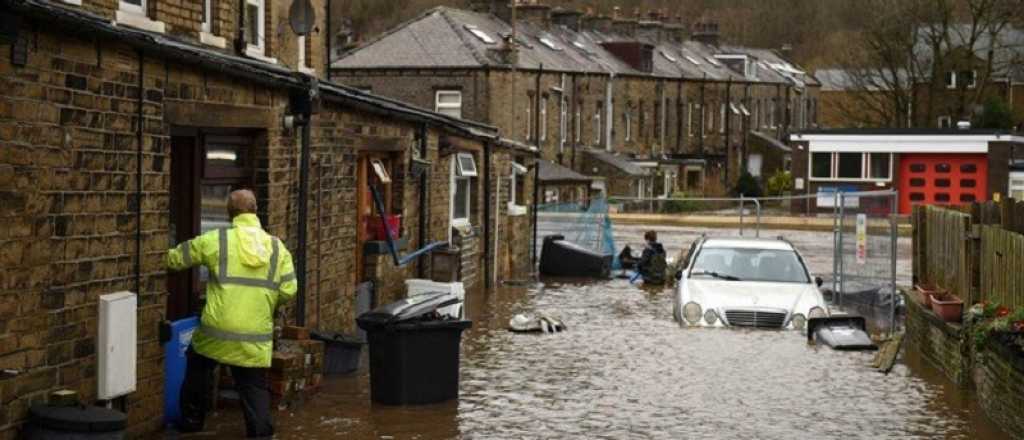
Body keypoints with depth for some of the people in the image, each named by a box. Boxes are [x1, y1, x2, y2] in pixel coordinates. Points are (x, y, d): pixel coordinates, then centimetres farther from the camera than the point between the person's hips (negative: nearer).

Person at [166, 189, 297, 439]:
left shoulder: (215, 240, -3)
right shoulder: (277, 246, 3)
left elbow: (175, 259, 8)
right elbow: (288, 291, 1)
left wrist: (170, 257, 31)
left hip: (218, 332, -1)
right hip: (256, 337, 1)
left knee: (198, 370, 24)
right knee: (255, 388, 8)